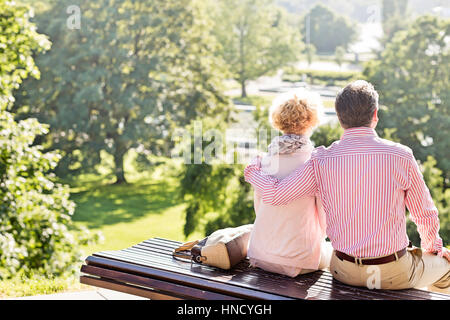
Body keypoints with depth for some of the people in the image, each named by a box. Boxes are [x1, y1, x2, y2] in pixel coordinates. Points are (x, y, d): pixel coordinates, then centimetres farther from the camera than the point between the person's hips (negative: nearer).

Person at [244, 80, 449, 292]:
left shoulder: (322, 160, -8)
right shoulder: (401, 156, -11)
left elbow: (275, 194, -6)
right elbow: (425, 215, -1)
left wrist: (252, 169, 15)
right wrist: (433, 247, 20)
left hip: (344, 272, 3)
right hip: (395, 274, -3)